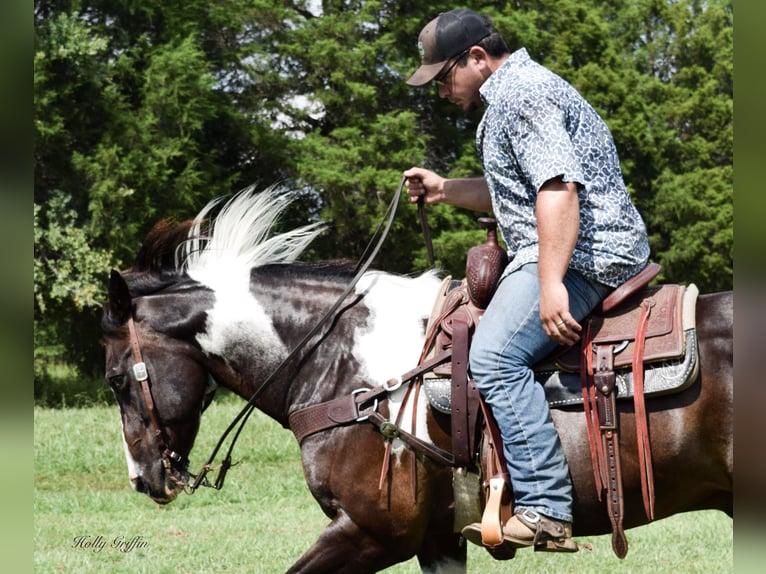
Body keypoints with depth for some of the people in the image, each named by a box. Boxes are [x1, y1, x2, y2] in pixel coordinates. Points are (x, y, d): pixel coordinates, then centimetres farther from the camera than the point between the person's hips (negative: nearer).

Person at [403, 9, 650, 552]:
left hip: (578, 253, -12)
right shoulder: (516, 91, 23)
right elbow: (516, 193, 35)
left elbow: (558, 187, -25)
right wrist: (445, 189, 24)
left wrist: (550, 283, -33)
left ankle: (546, 512, -34)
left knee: (496, 355, -26)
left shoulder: (519, 92, -13)